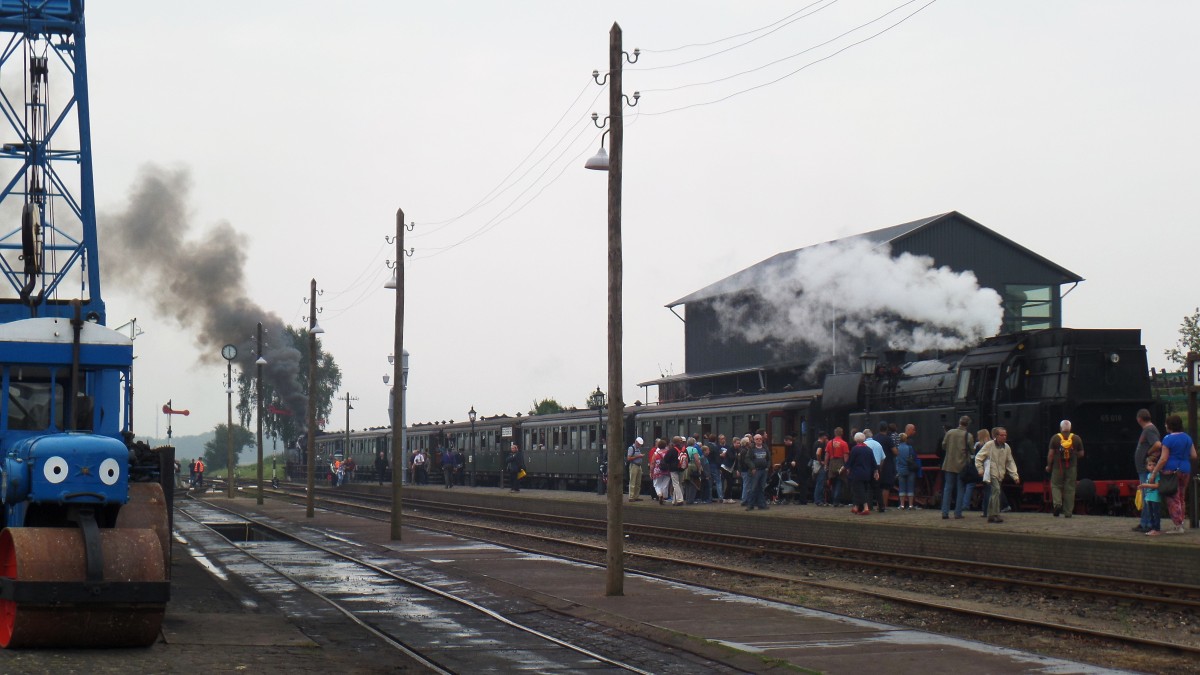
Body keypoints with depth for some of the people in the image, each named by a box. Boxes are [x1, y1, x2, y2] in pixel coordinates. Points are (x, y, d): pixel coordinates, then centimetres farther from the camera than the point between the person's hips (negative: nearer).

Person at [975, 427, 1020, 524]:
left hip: (1000, 475, 6)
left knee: (993, 494, 11)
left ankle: (991, 516, 18)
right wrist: (980, 469, -6)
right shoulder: (989, 445, -5)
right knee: (996, 490, -21)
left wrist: (1015, 476, 9)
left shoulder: (1007, 447, 10)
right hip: (991, 472, -6)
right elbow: (978, 457, 0)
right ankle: (995, 515, -24)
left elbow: (1010, 462, 15)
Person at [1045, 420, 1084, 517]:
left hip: (1058, 467, -1)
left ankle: (1057, 503, -15)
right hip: (1072, 468, 1)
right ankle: (1068, 512, 6)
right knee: (1070, 489, 6)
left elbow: (1050, 453, -5)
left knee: (1056, 486, 10)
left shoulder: (1055, 438, -3)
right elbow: (1081, 454, 5)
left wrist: (1048, 465, 6)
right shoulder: (1076, 439, 2)